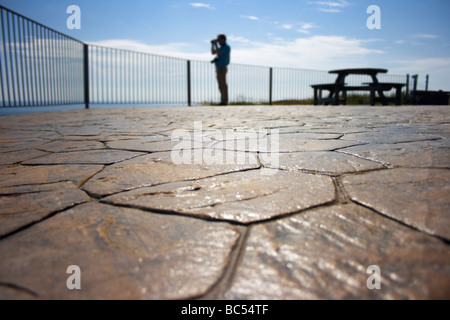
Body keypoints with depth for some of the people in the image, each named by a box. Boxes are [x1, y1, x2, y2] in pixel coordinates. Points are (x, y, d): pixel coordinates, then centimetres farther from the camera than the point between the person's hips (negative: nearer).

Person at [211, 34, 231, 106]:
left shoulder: (226, 47, -8)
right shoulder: (221, 47, 19)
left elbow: (219, 53, -21)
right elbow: (213, 52, 24)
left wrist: (215, 44, -11)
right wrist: (212, 44, 12)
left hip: (222, 68, -9)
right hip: (219, 68, 9)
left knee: (223, 84, -11)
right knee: (221, 85, 9)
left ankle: (224, 101, -11)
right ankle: (223, 101, 12)